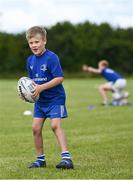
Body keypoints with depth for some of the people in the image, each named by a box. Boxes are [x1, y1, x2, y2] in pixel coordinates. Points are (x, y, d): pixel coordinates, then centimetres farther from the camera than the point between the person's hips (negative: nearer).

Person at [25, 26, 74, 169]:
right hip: (40, 100, 7)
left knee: (55, 125, -20)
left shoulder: (51, 57, -16)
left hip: (55, 98, -7)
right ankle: (40, 159, 16)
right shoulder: (30, 60, 6)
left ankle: (66, 157, -24)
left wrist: (41, 87, -24)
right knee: (36, 128, 3)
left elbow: (59, 78, -21)